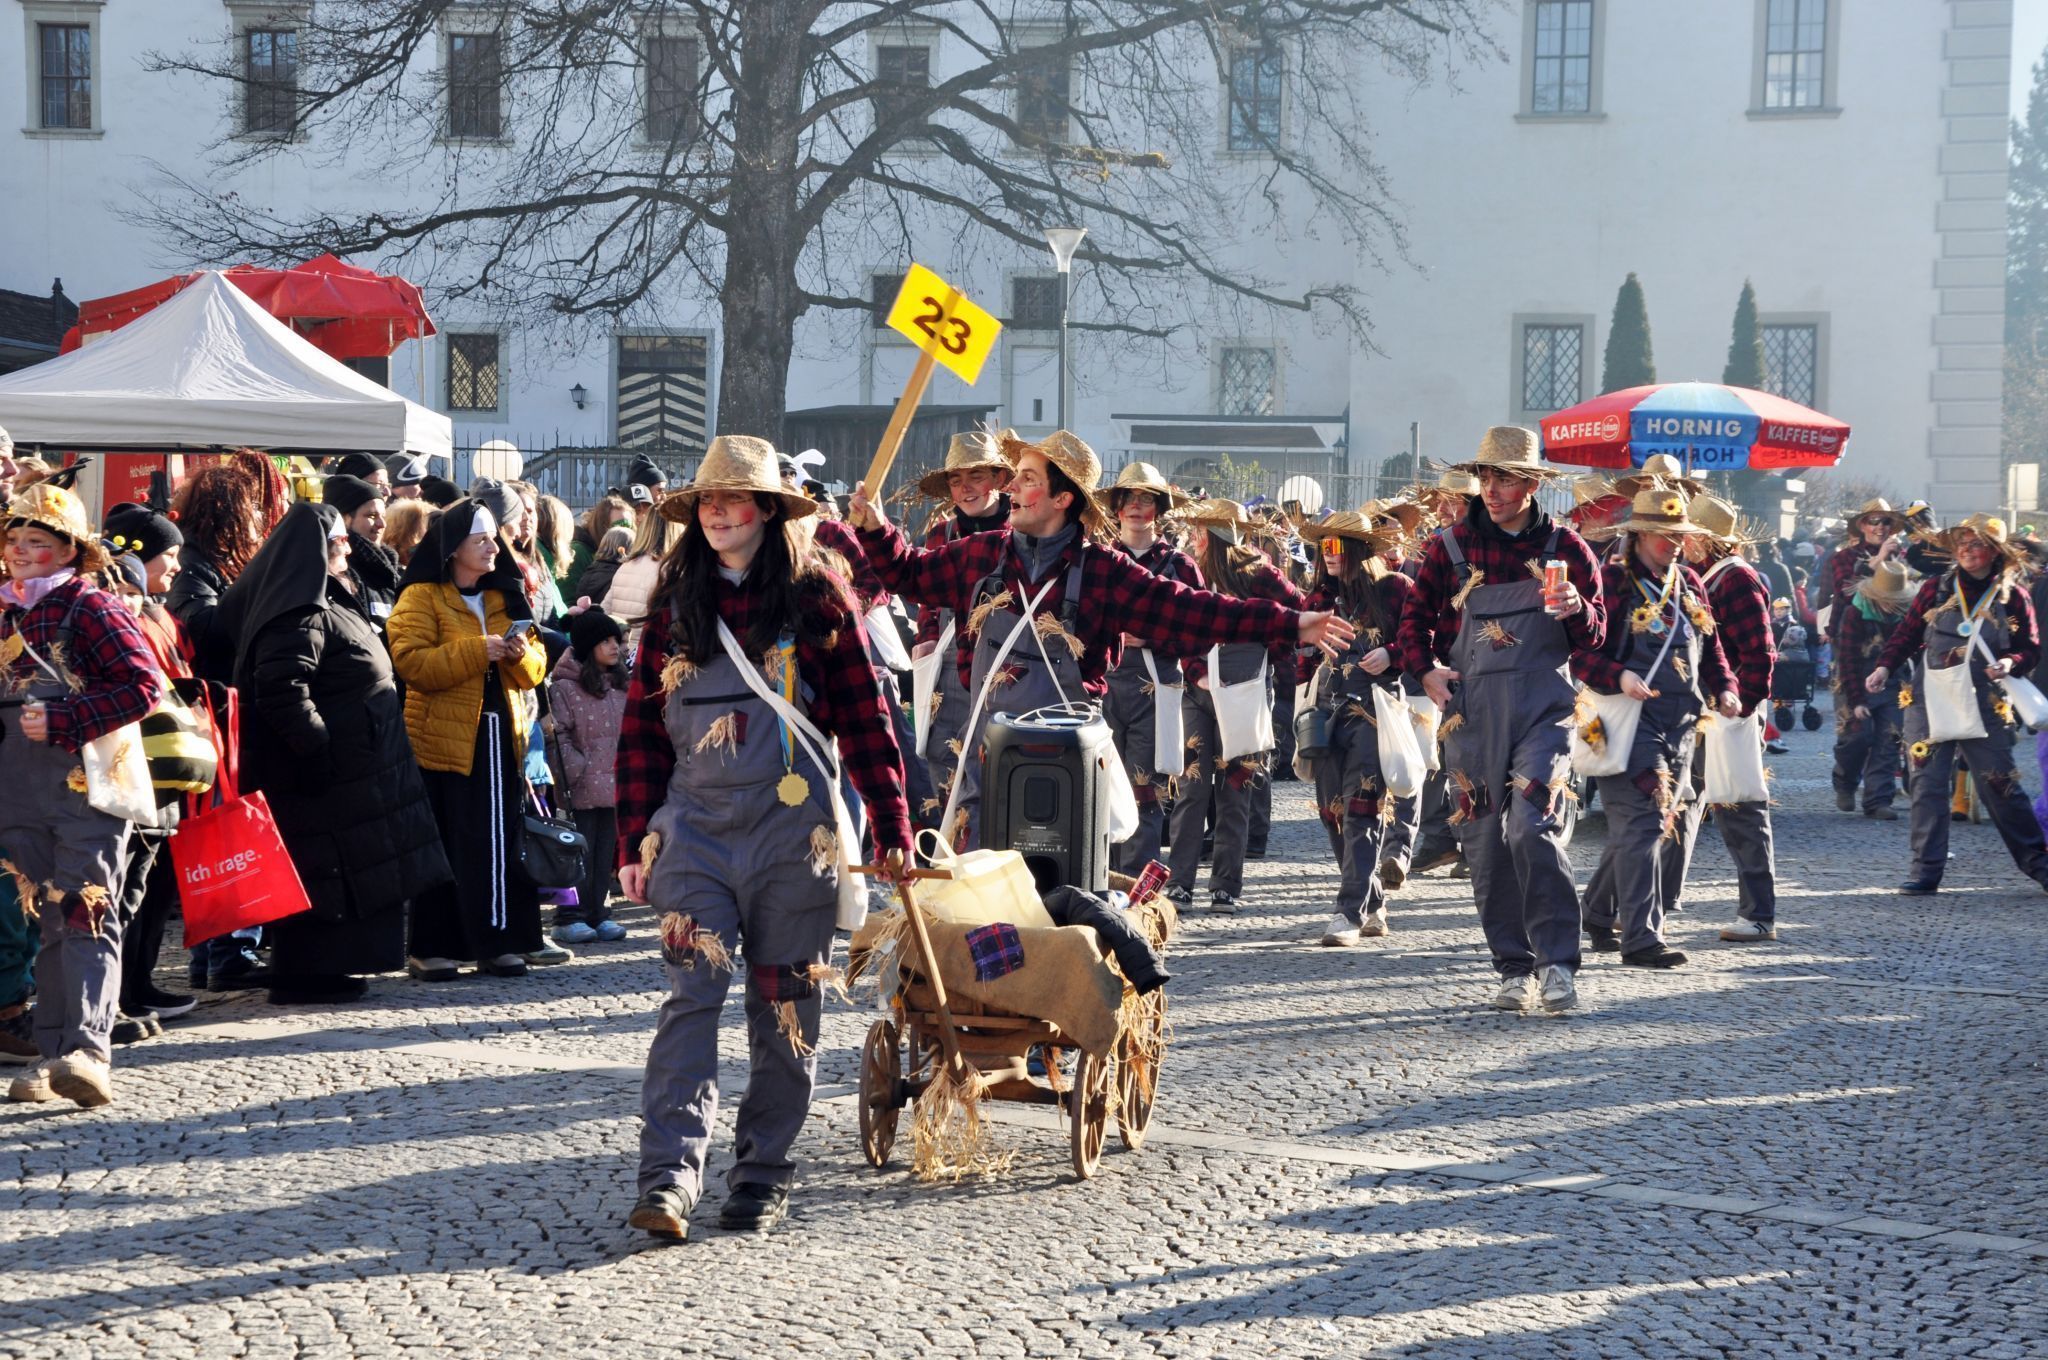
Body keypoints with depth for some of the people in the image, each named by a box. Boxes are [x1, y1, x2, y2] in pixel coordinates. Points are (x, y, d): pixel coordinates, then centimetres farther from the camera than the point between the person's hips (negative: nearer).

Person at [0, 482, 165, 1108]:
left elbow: (144, 685, -16)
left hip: (86, 783, -7)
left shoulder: (90, 607, -7)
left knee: (86, 917, -12)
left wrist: (62, 721, -19)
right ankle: (51, 1055, 12)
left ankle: (89, 1052, -21)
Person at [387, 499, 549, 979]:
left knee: (501, 843, 5)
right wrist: (476, 650, -20)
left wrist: (520, 655, -8)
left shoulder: (505, 598, 16)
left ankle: (498, 941, 11)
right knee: (445, 846, -3)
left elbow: (535, 668, 15)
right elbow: (411, 662, -16)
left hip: (501, 737, 5)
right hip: (444, 738, -5)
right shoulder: (421, 598, -2)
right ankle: (432, 948, 4)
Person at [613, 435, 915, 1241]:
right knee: (692, 993, -11)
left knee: (783, 1004, 5)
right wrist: (634, 841, 5)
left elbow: (866, 719, 2)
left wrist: (892, 828, -1)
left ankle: (763, 1172, 16)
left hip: (792, 827, -1)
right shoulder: (675, 605, 9)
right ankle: (669, 1174, -16)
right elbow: (642, 728, 10)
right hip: (694, 823, 1)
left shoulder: (818, 599, 1)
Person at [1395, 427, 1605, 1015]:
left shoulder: (1564, 547, 5)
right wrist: (1425, 671, 0)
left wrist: (1576, 610, -13)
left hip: (1543, 706, -2)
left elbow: (1595, 637, 8)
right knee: (1485, 841, 3)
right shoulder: (1453, 546, 6)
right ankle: (1515, 968, 13)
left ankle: (1558, 965, -10)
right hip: (1471, 708, 2)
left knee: (1533, 829, -17)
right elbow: (1415, 616, 16)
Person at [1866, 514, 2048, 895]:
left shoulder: (2012, 598, 3)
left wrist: (2011, 663, -14)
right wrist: (1885, 667, -4)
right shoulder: (1936, 589, 6)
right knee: (1927, 784, -1)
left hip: (1984, 706, -1)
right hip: (1930, 702, 2)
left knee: (1999, 786, 0)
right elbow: (1906, 634, 9)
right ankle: (1927, 870, 5)